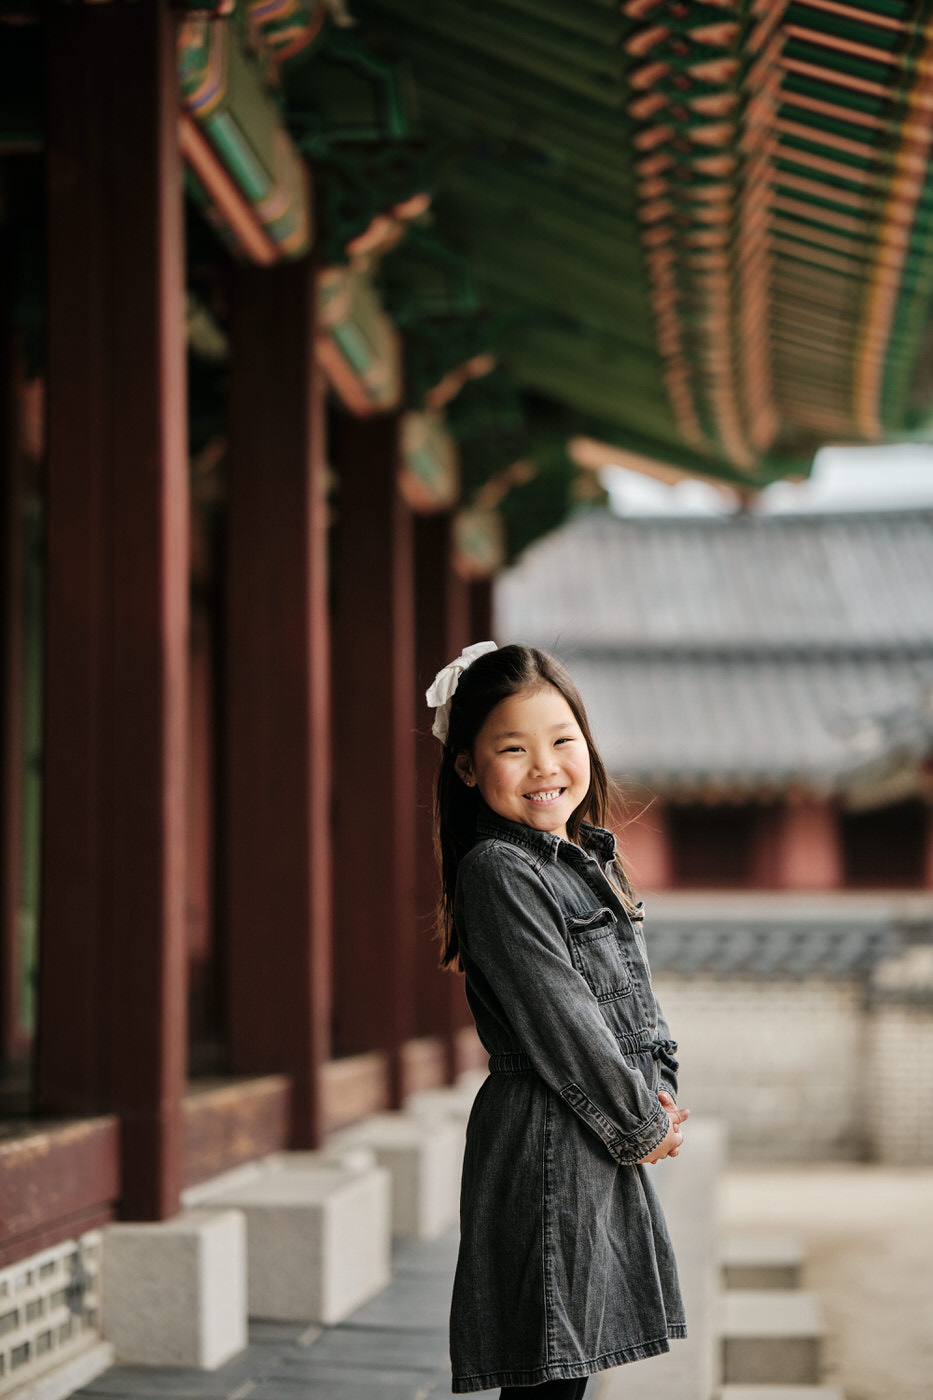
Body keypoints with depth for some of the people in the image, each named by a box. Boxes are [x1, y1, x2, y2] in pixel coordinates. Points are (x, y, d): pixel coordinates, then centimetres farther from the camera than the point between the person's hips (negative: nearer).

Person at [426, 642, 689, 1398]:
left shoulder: (591, 862, 13)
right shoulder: (497, 873, -14)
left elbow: (636, 996, 18)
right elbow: (558, 1023, -17)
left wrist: (661, 1094, 2)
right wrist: (642, 1126, -10)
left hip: (609, 1143, 9)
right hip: (545, 1145, -9)